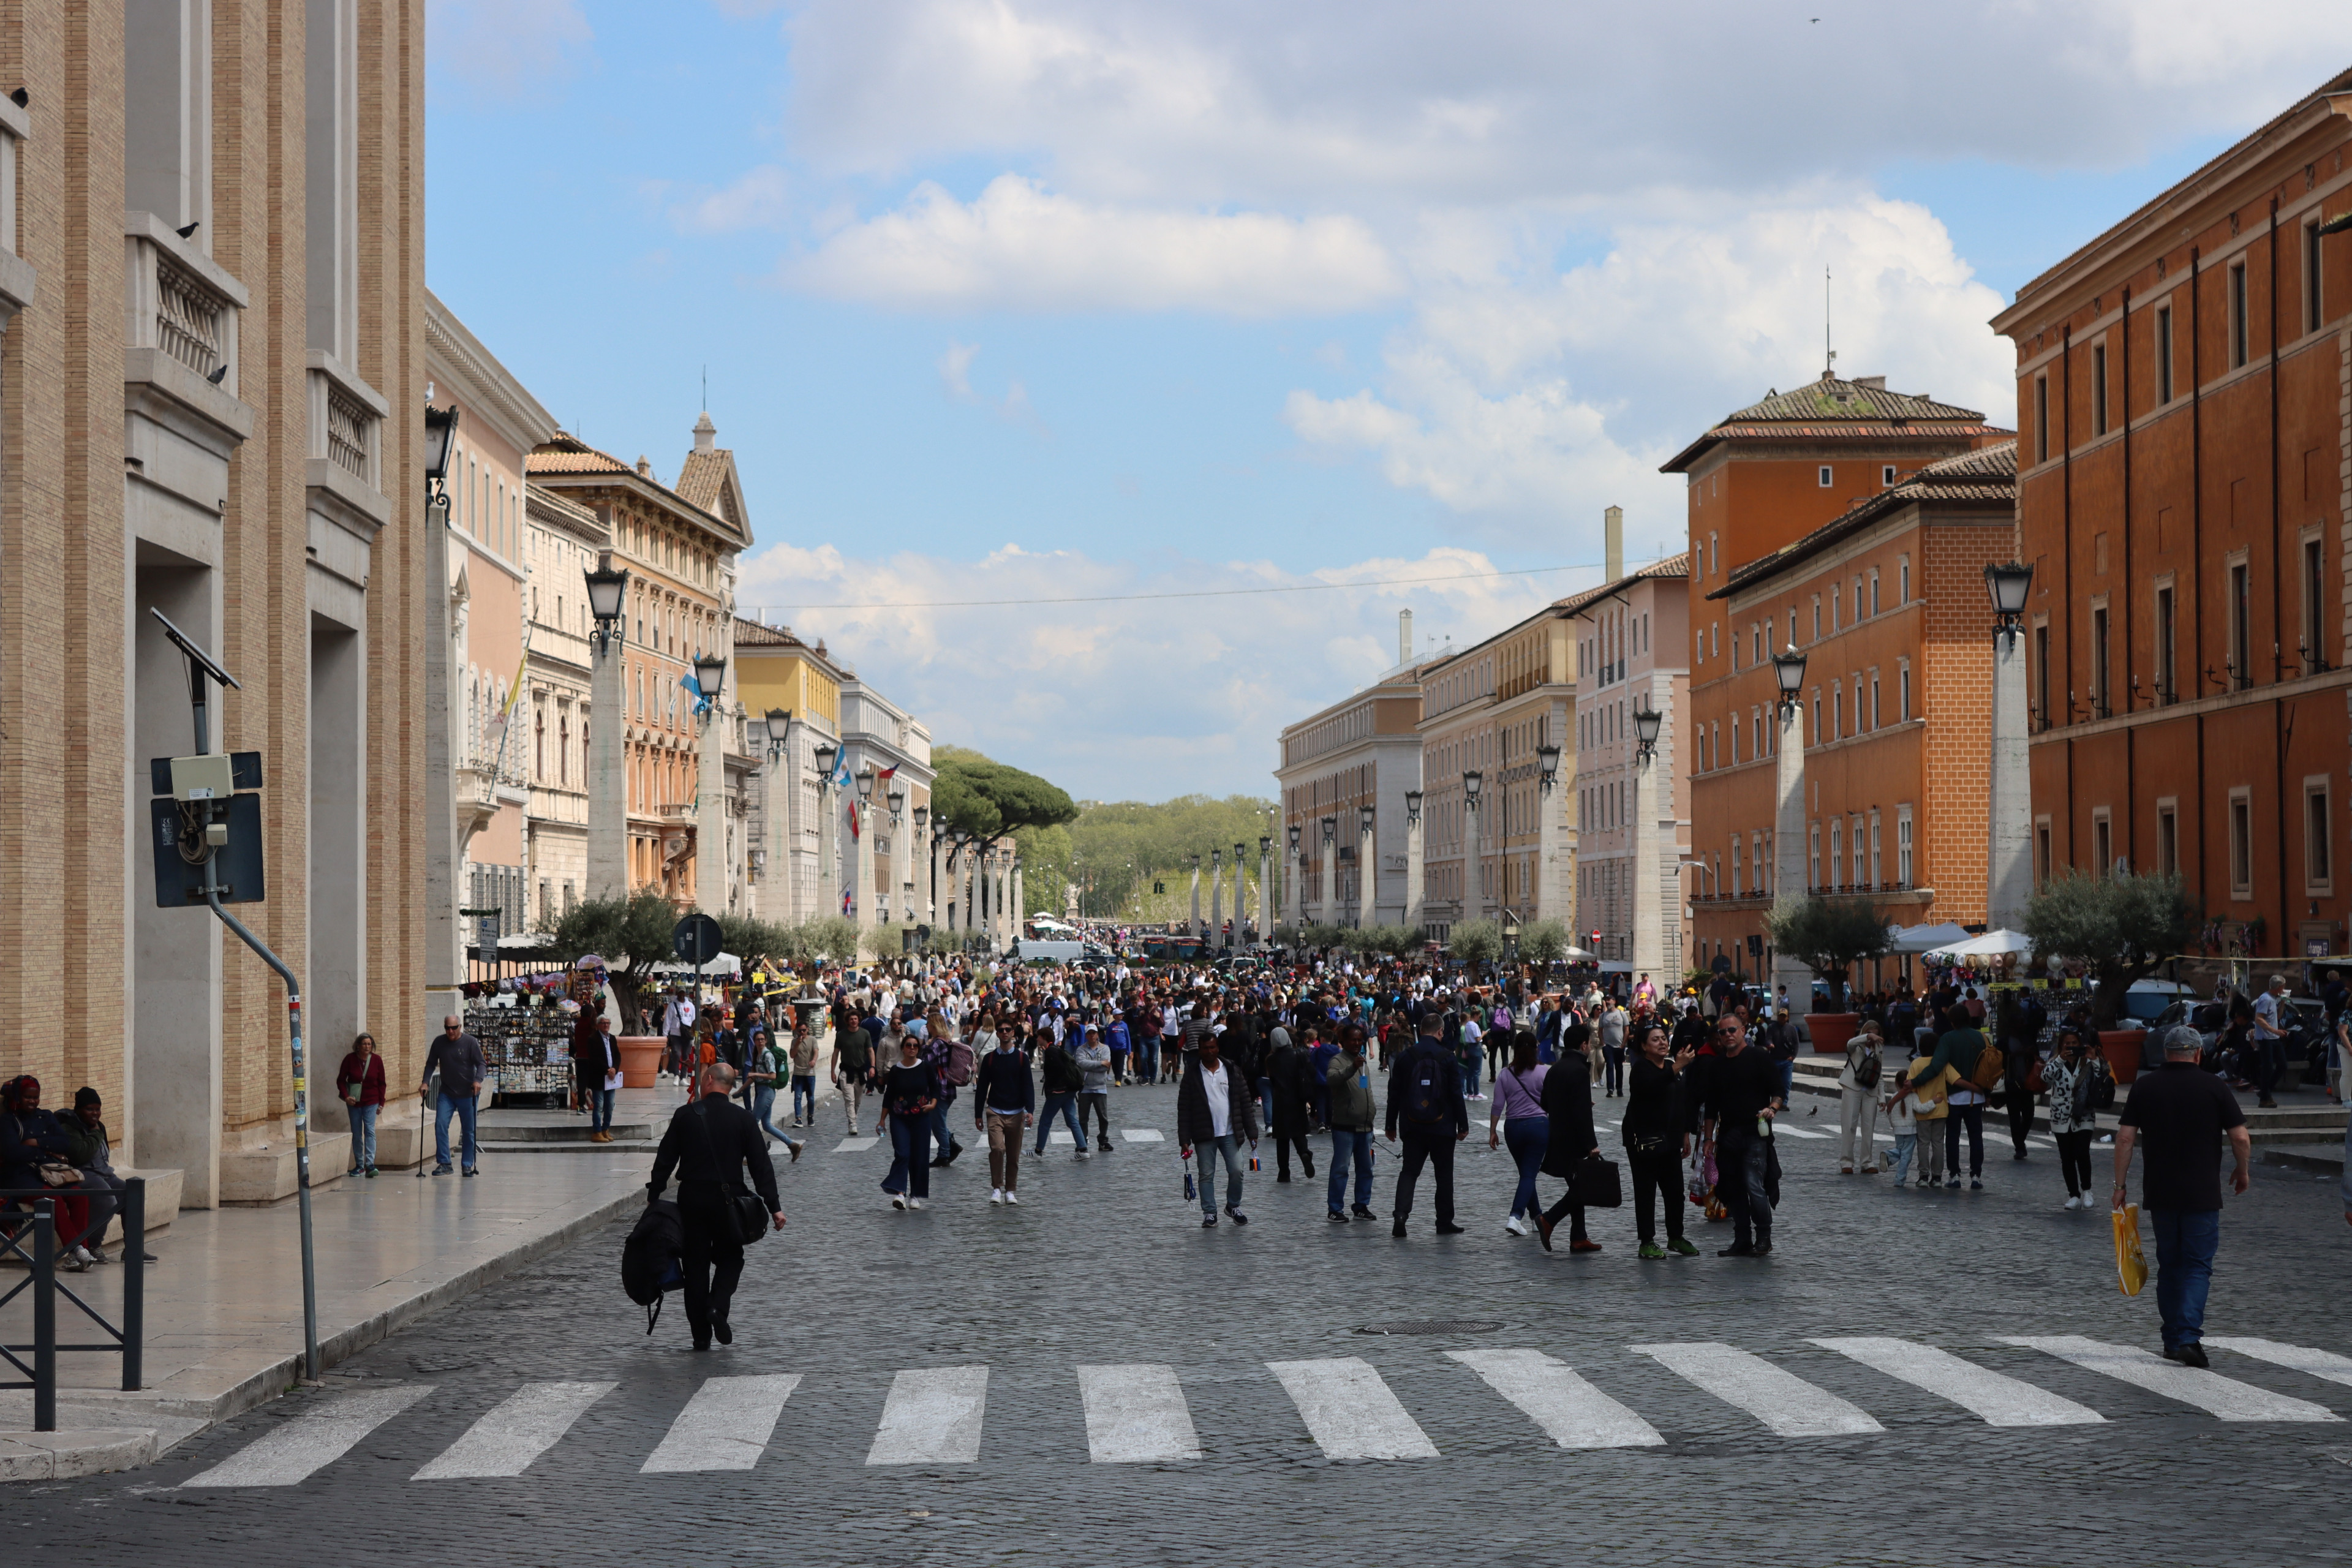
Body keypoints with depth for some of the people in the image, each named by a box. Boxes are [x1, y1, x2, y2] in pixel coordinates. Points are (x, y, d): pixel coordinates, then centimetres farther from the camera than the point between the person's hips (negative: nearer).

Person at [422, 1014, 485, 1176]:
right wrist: (426, 1082, -4)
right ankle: (444, 1163, -6)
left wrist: (477, 1080, -25)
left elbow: (481, 1064, -7)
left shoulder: (470, 1042, -6)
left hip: (468, 1094, -2)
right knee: (440, 1125, -11)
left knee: (469, 1130, 3)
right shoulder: (439, 1043, 3)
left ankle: (468, 1165, 13)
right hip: (446, 1094, 2)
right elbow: (431, 1064, 11)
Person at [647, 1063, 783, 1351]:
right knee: (730, 1257, 16)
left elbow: (664, 1160, 0)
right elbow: (761, 1165, -3)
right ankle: (718, 1306, -11)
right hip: (728, 1199, 0)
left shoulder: (685, 1115, -1)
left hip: (691, 1198, 0)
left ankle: (701, 1335, 7)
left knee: (696, 1264, 7)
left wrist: (653, 1197, 9)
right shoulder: (743, 1119, -1)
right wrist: (774, 1207, 0)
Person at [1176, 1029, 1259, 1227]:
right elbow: (1184, 1110, -1)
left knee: (1236, 1171, -3)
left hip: (1230, 1133, 1)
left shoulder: (1232, 1071, 5)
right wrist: (1184, 1140, -7)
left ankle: (1233, 1206, 19)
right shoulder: (1192, 1075, -1)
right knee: (1207, 1175, 1)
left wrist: (1252, 1132, 1)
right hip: (1204, 1135, -1)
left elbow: (1246, 1103, 6)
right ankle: (1209, 1214, 11)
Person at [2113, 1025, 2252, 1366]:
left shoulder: (2144, 1086, 2)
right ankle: (2188, 1337, -16)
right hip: (2203, 1194, -3)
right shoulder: (2214, 1087, -4)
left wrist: (2120, 1184, 5)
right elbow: (2240, 1138, -6)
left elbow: (2125, 1138, -1)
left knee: (2169, 1265, 15)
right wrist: (2242, 1172, 12)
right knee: (2197, 1266, 1)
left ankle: (2173, 1340, 19)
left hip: (2159, 1194, 3)